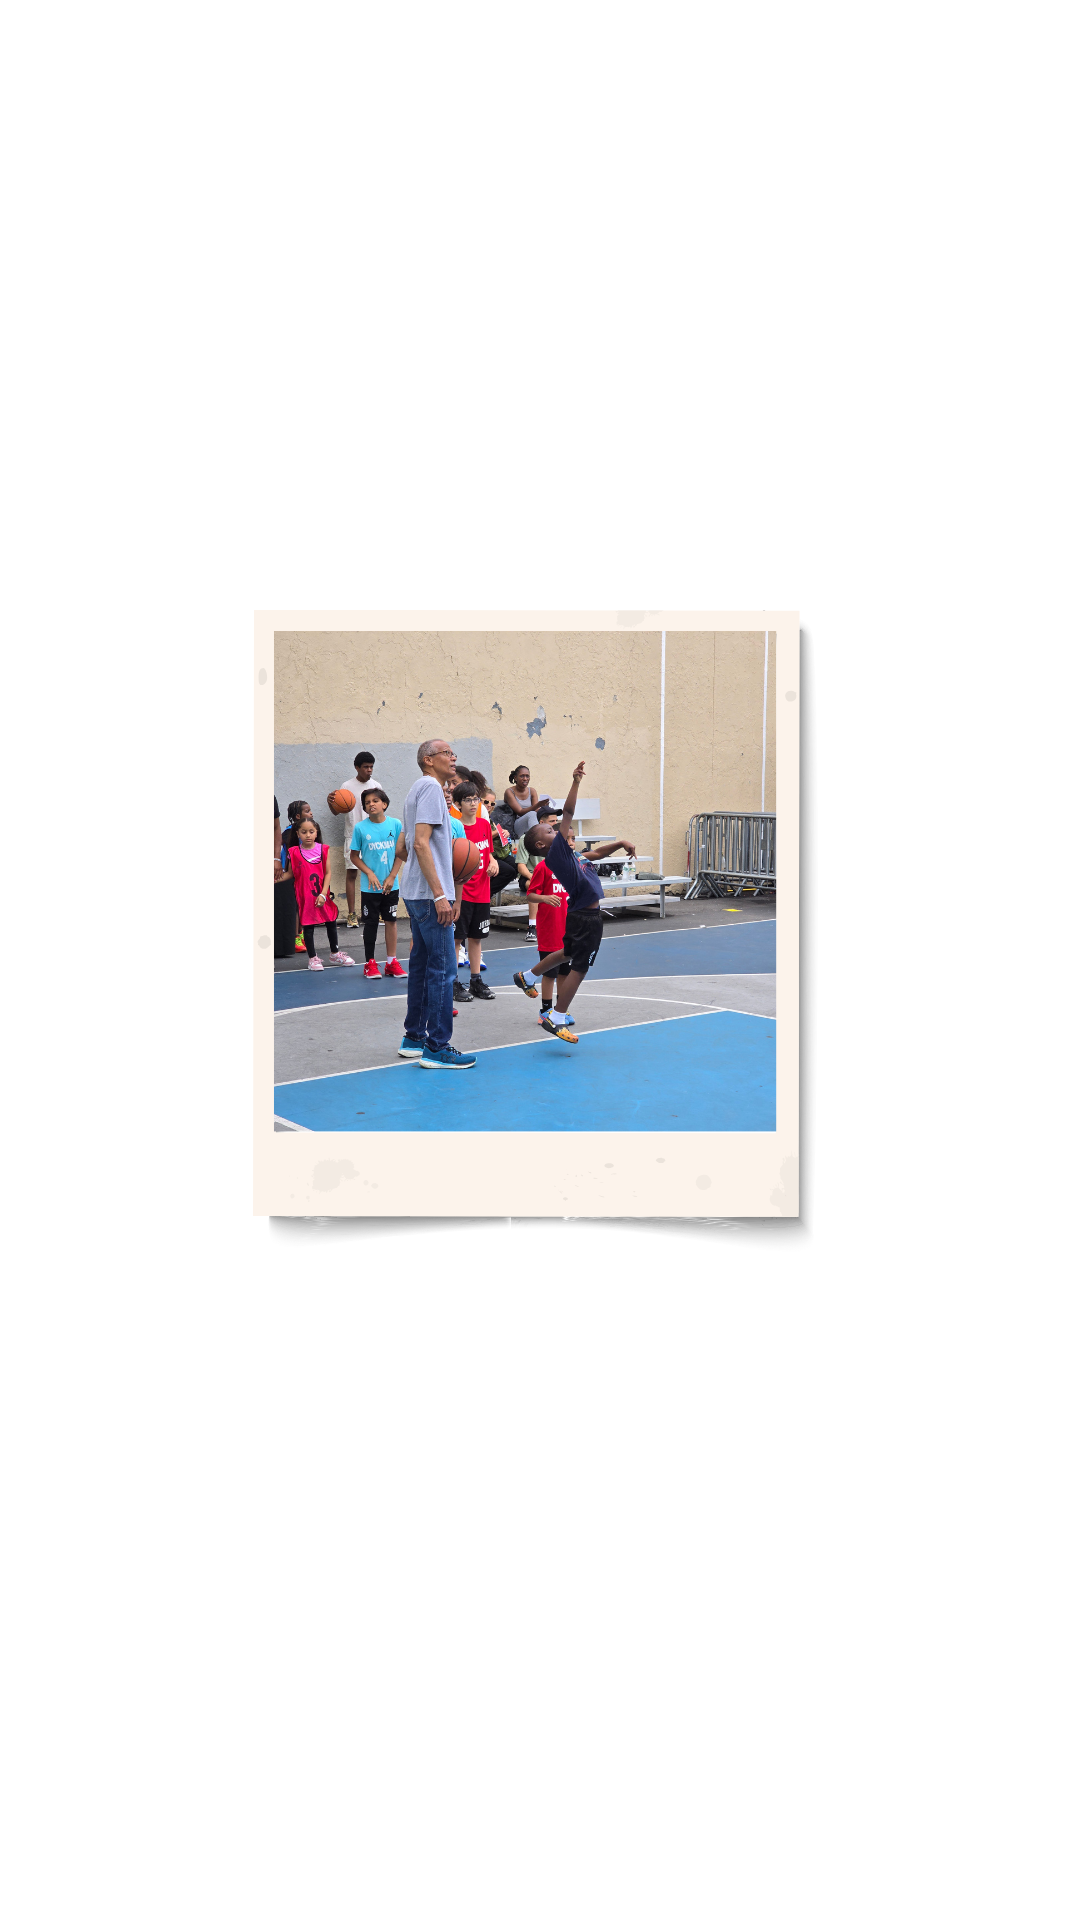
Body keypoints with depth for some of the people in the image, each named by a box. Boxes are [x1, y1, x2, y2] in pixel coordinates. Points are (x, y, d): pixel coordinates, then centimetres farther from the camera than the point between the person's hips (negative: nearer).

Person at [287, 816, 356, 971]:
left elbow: (328, 873, -3)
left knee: (331, 924, 12)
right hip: (305, 896, -2)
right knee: (308, 927, 3)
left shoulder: (324, 850, -2)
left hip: (323, 896, 2)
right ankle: (312, 958, 16)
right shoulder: (294, 852, -4)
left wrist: (323, 894, -11)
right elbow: (291, 874, 3)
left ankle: (334, 954, 29)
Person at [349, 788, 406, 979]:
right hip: (369, 886, -1)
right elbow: (354, 856, 1)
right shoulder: (360, 827, -4)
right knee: (371, 922, 4)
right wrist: (370, 873, -10)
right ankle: (370, 963, 14)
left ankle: (392, 962, 15)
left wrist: (391, 877, -6)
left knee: (391, 920, 6)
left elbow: (400, 854, 2)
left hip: (390, 885, 1)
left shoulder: (395, 824, -2)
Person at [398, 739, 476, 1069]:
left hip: (415, 893, 11)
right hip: (428, 893, -11)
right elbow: (421, 843, -20)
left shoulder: (419, 789, 19)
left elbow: (406, 847, 25)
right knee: (442, 968, -8)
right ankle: (437, 1047, -7)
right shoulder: (431, 788, -11)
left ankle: (413, 1038, 21)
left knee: (422, 964, 15)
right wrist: (439, 895, -23)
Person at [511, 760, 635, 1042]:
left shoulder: (567, 854, 11)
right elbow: (568, 813, -23)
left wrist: (620, 843, 8)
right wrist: (576, 782, -27)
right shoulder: (556, 854, -15)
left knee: (569, 954, 30)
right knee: (579, 967, -4)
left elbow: (596, 853, 21)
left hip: (582, 915, 10)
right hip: (585, 918, -10)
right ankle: (556, 1019, 2)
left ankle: (528, 977, 46)